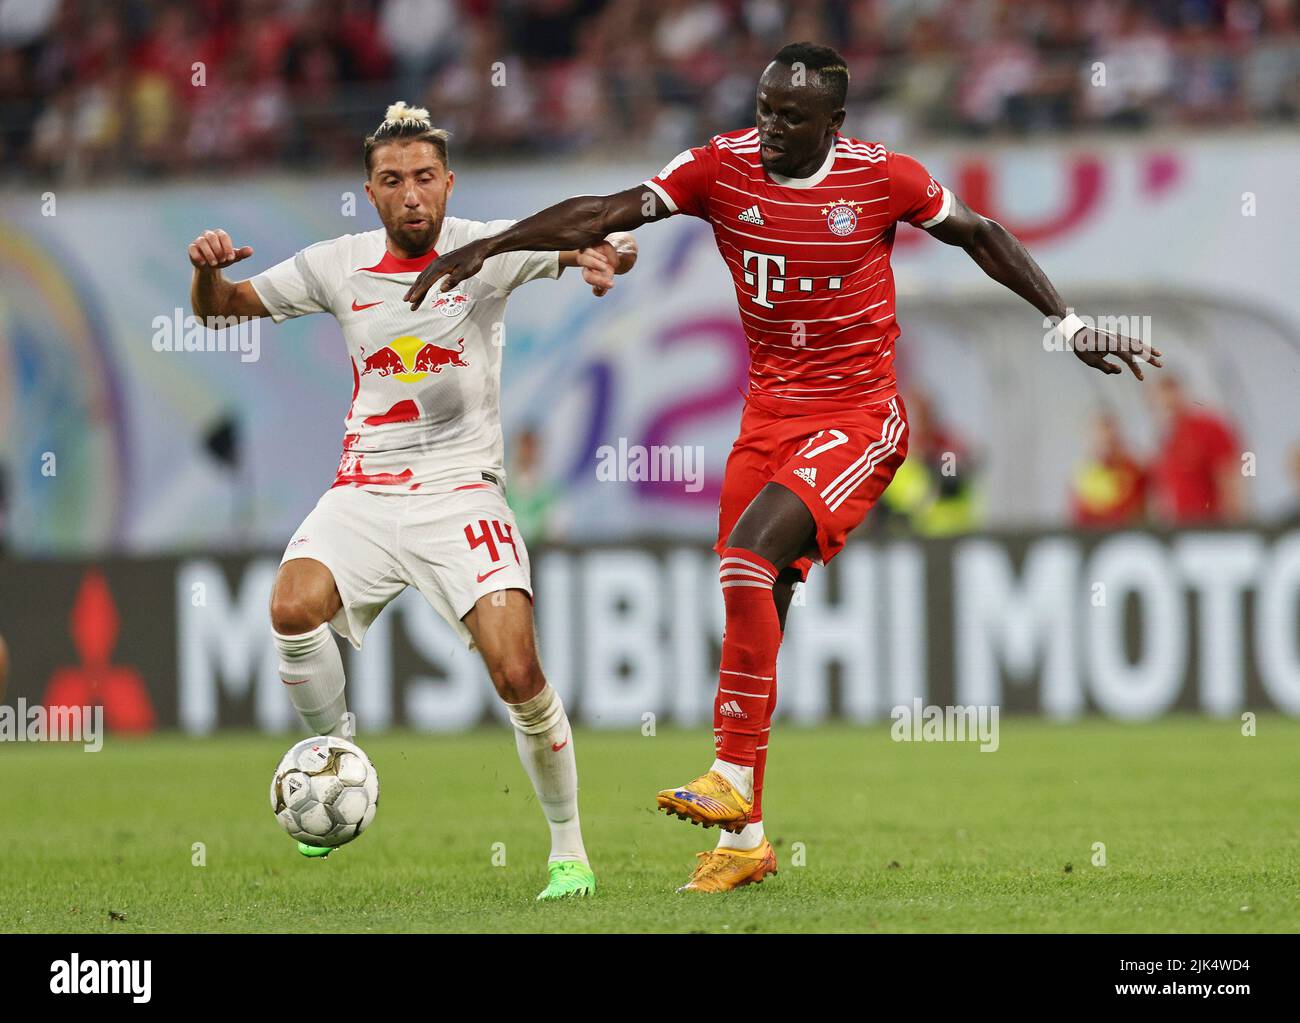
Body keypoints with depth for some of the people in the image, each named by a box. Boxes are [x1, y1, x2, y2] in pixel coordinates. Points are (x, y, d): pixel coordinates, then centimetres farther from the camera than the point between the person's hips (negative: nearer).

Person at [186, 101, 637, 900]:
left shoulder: (488, 250, -2)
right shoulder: (339, 265, 6)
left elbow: (609, 243, -10)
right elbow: (222, 309, 15)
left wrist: (604, 254, -34)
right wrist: (209, 271, -7)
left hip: (461, 493, -2)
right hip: (365, 495, 2)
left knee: (518, 674, -16)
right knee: (294, 610, -27)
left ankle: (569, 849, 3)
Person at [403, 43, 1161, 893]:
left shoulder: (881, 177, -9)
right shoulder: (723, 168, -3)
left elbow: (978, 235, 6)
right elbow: (604, 215, -6)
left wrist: (1070, 325, 7)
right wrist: (489, 247, -15)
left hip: (858, 422, -5)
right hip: (769, 417, 5)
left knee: (748, 559, -26)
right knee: (753, 619, 4)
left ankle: (732, 779, -20)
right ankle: (744, 837, 13)